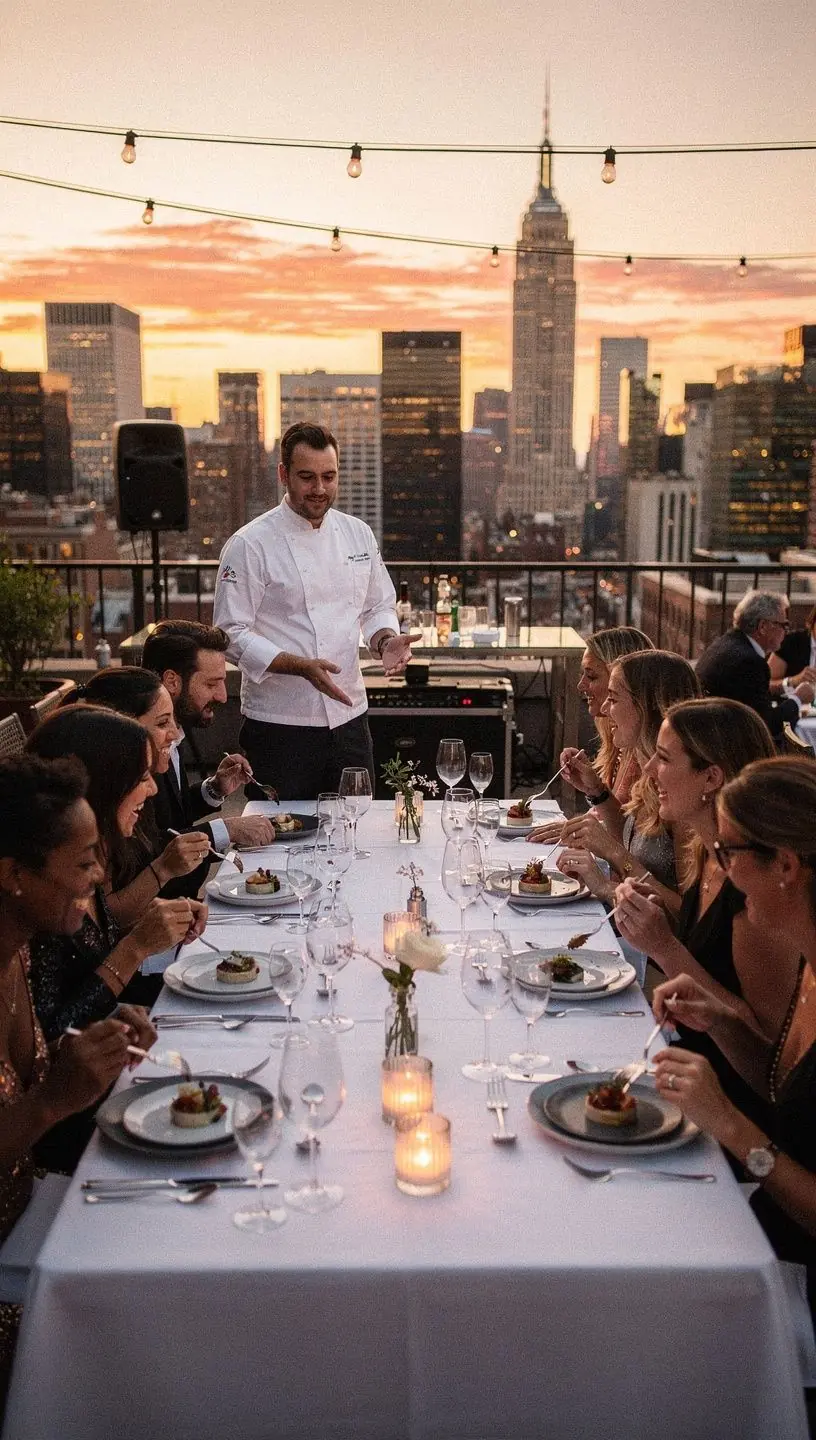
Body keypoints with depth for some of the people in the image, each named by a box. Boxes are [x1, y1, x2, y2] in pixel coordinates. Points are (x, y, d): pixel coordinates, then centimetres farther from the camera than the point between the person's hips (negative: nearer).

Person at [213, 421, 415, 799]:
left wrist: (386, 640, -5)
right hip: (280, 724, -5)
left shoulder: (358, 534, 8)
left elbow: (378, 606, 17)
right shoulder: (249, 544, -9)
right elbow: (233, 634, -12)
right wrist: (301, 667, -24)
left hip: (348, 715, 5)